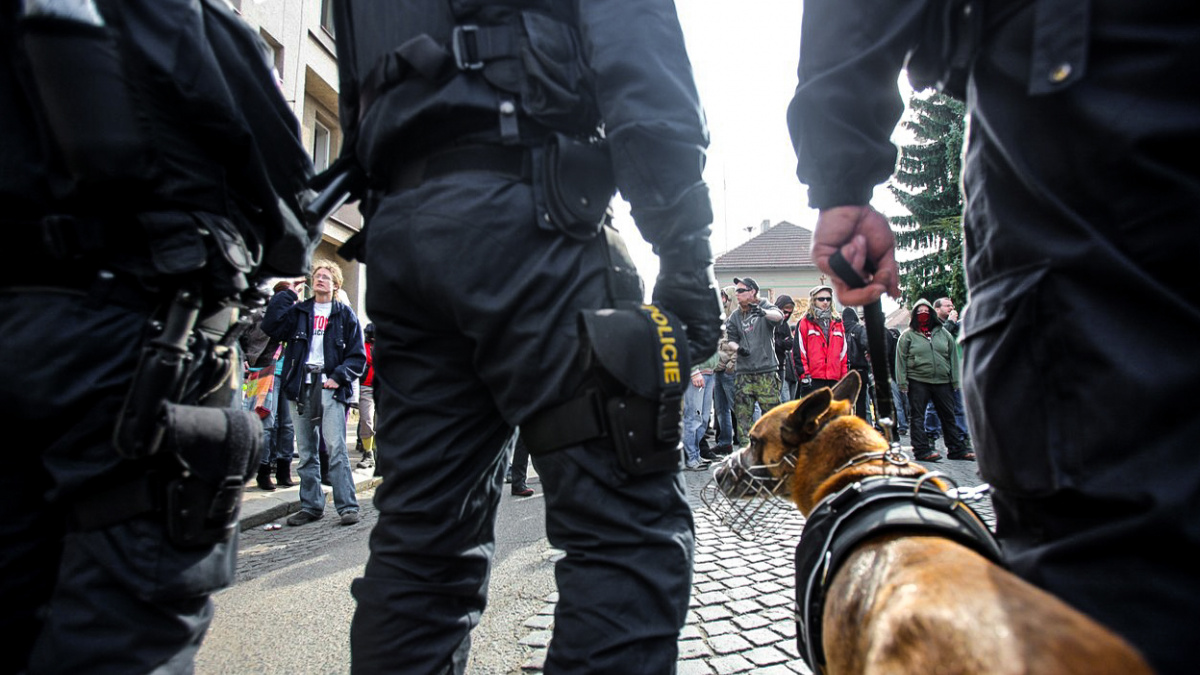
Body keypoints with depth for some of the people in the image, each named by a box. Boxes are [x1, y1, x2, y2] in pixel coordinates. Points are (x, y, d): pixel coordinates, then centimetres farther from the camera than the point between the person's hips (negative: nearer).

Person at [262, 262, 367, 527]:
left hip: (330, 389, -4)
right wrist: (288, 294, 0)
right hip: (300, 388, 4)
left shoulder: (345, 314, 8)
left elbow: (357, 355, 4)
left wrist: (339, 377, -10)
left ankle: (347, 506, -5)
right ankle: (311, 506, 18)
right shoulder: (299, 311, 15)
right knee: (305, 452, 9)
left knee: (336, 448, -11)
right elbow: (271, 327, -3)